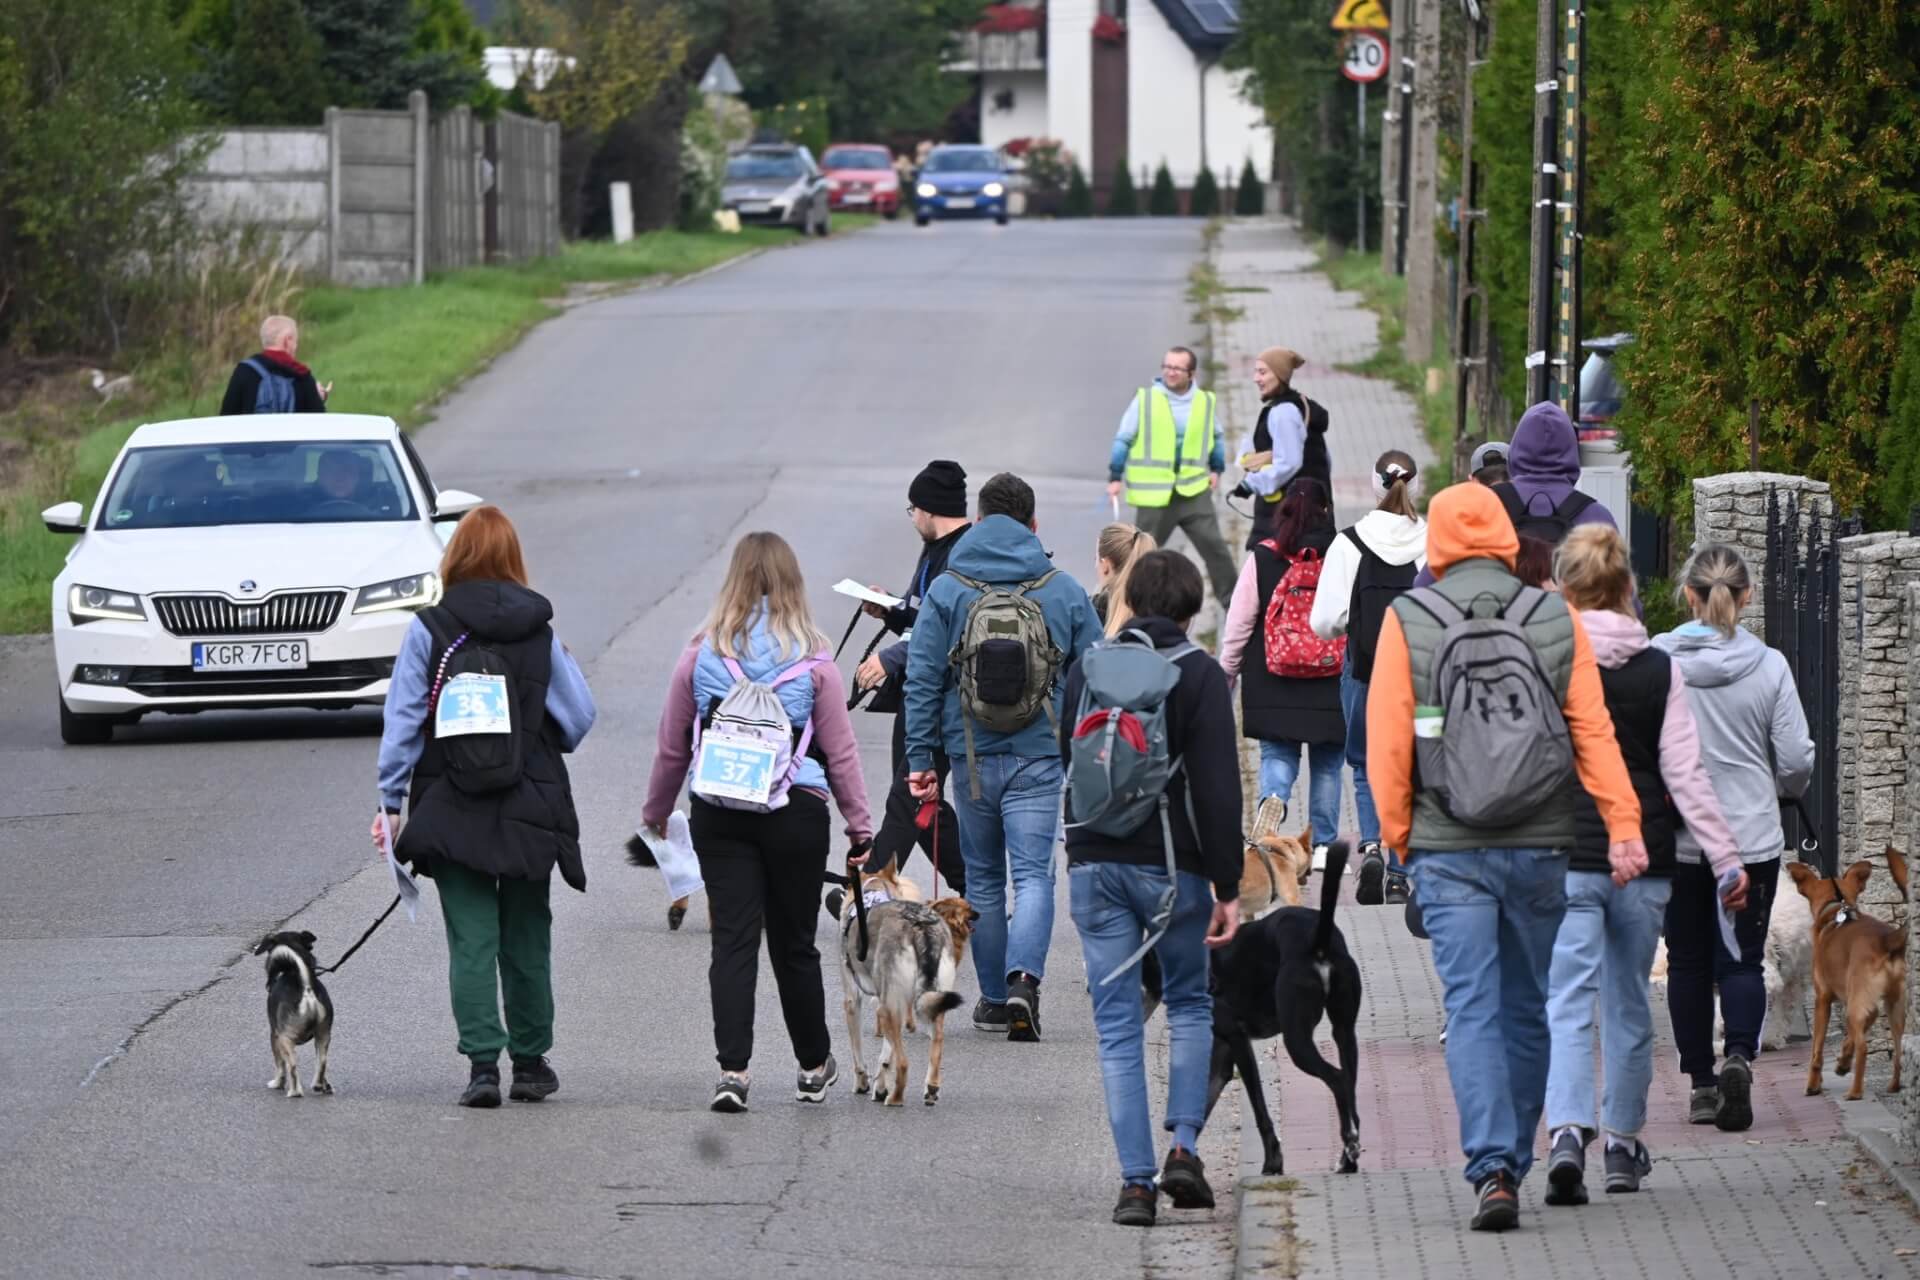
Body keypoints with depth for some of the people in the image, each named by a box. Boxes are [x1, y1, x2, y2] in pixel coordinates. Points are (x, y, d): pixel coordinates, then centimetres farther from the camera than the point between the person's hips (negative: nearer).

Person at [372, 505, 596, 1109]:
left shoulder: (429, 629, -6)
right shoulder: (539, 629, -2)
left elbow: (403, 721, -6)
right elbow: (579, 716, 1)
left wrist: (391, 801, 0)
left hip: (453, 810, -1)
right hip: (530, 807, 1)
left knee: (471, 940, 0)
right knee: (526, 938, 13)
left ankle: (482, 1063, -10)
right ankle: (531, 1063, 20)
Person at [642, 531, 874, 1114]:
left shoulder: (701, 655, 1)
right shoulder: (813, 660, -2)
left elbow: (672, 748, 8)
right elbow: (841, 753, 1)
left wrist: (655, 813, 22)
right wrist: (860, 826, 10)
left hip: (719, 814, 0)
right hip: (797, 812, 0)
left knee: (732, 939, 1)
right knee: (794, 943, 12)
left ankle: (732, 1070, -12)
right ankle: (814, 1067, 26)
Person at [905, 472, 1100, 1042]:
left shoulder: (946, 591, 0)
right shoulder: (1065, 591, 1)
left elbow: (922, 679, -2)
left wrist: (919, 758, 2)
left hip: (971, 756, 1)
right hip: (1038, 758, -1)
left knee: (983, 877, 14)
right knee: (1033, 874, -3)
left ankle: (995, 998, 18)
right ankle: (1023, 979, -26)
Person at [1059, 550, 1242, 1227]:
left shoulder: (1088, 669, 8)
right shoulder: (1199, 674, -5)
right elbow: (1217, 786, -10)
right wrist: (1227, 885, -8)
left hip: (1093, 862, 2)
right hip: (1170, 865, -2)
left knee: (1117, 1025, 3)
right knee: (1190, 1004, 16)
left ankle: (1135, 1180, -3)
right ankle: (1183, 1147, 0)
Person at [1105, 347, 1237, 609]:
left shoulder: (1205, 401, 3)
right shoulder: (1145, 399, -4)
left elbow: (1216, 437, 21)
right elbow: (1123, 439, 2)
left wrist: (1216, 469, 15)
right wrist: (1115, 477, 1)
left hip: (1194, 491, 1)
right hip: (1154, 493, -1)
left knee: (1214, 546, -3)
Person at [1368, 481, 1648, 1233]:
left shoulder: (1407, 622, -2)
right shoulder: (1555, 620, 3)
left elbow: (1387, 741, -4)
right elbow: (1593, 730, -3)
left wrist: (1397, 836, 7)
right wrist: (1623, 825, -5)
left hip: (1448, 851, -2)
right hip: (1540, 846, 2)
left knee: (1472, 1010, -4)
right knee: (1528, 1008, 15)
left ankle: (1492, 1171, -17)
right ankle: (1513, 1159, 24)